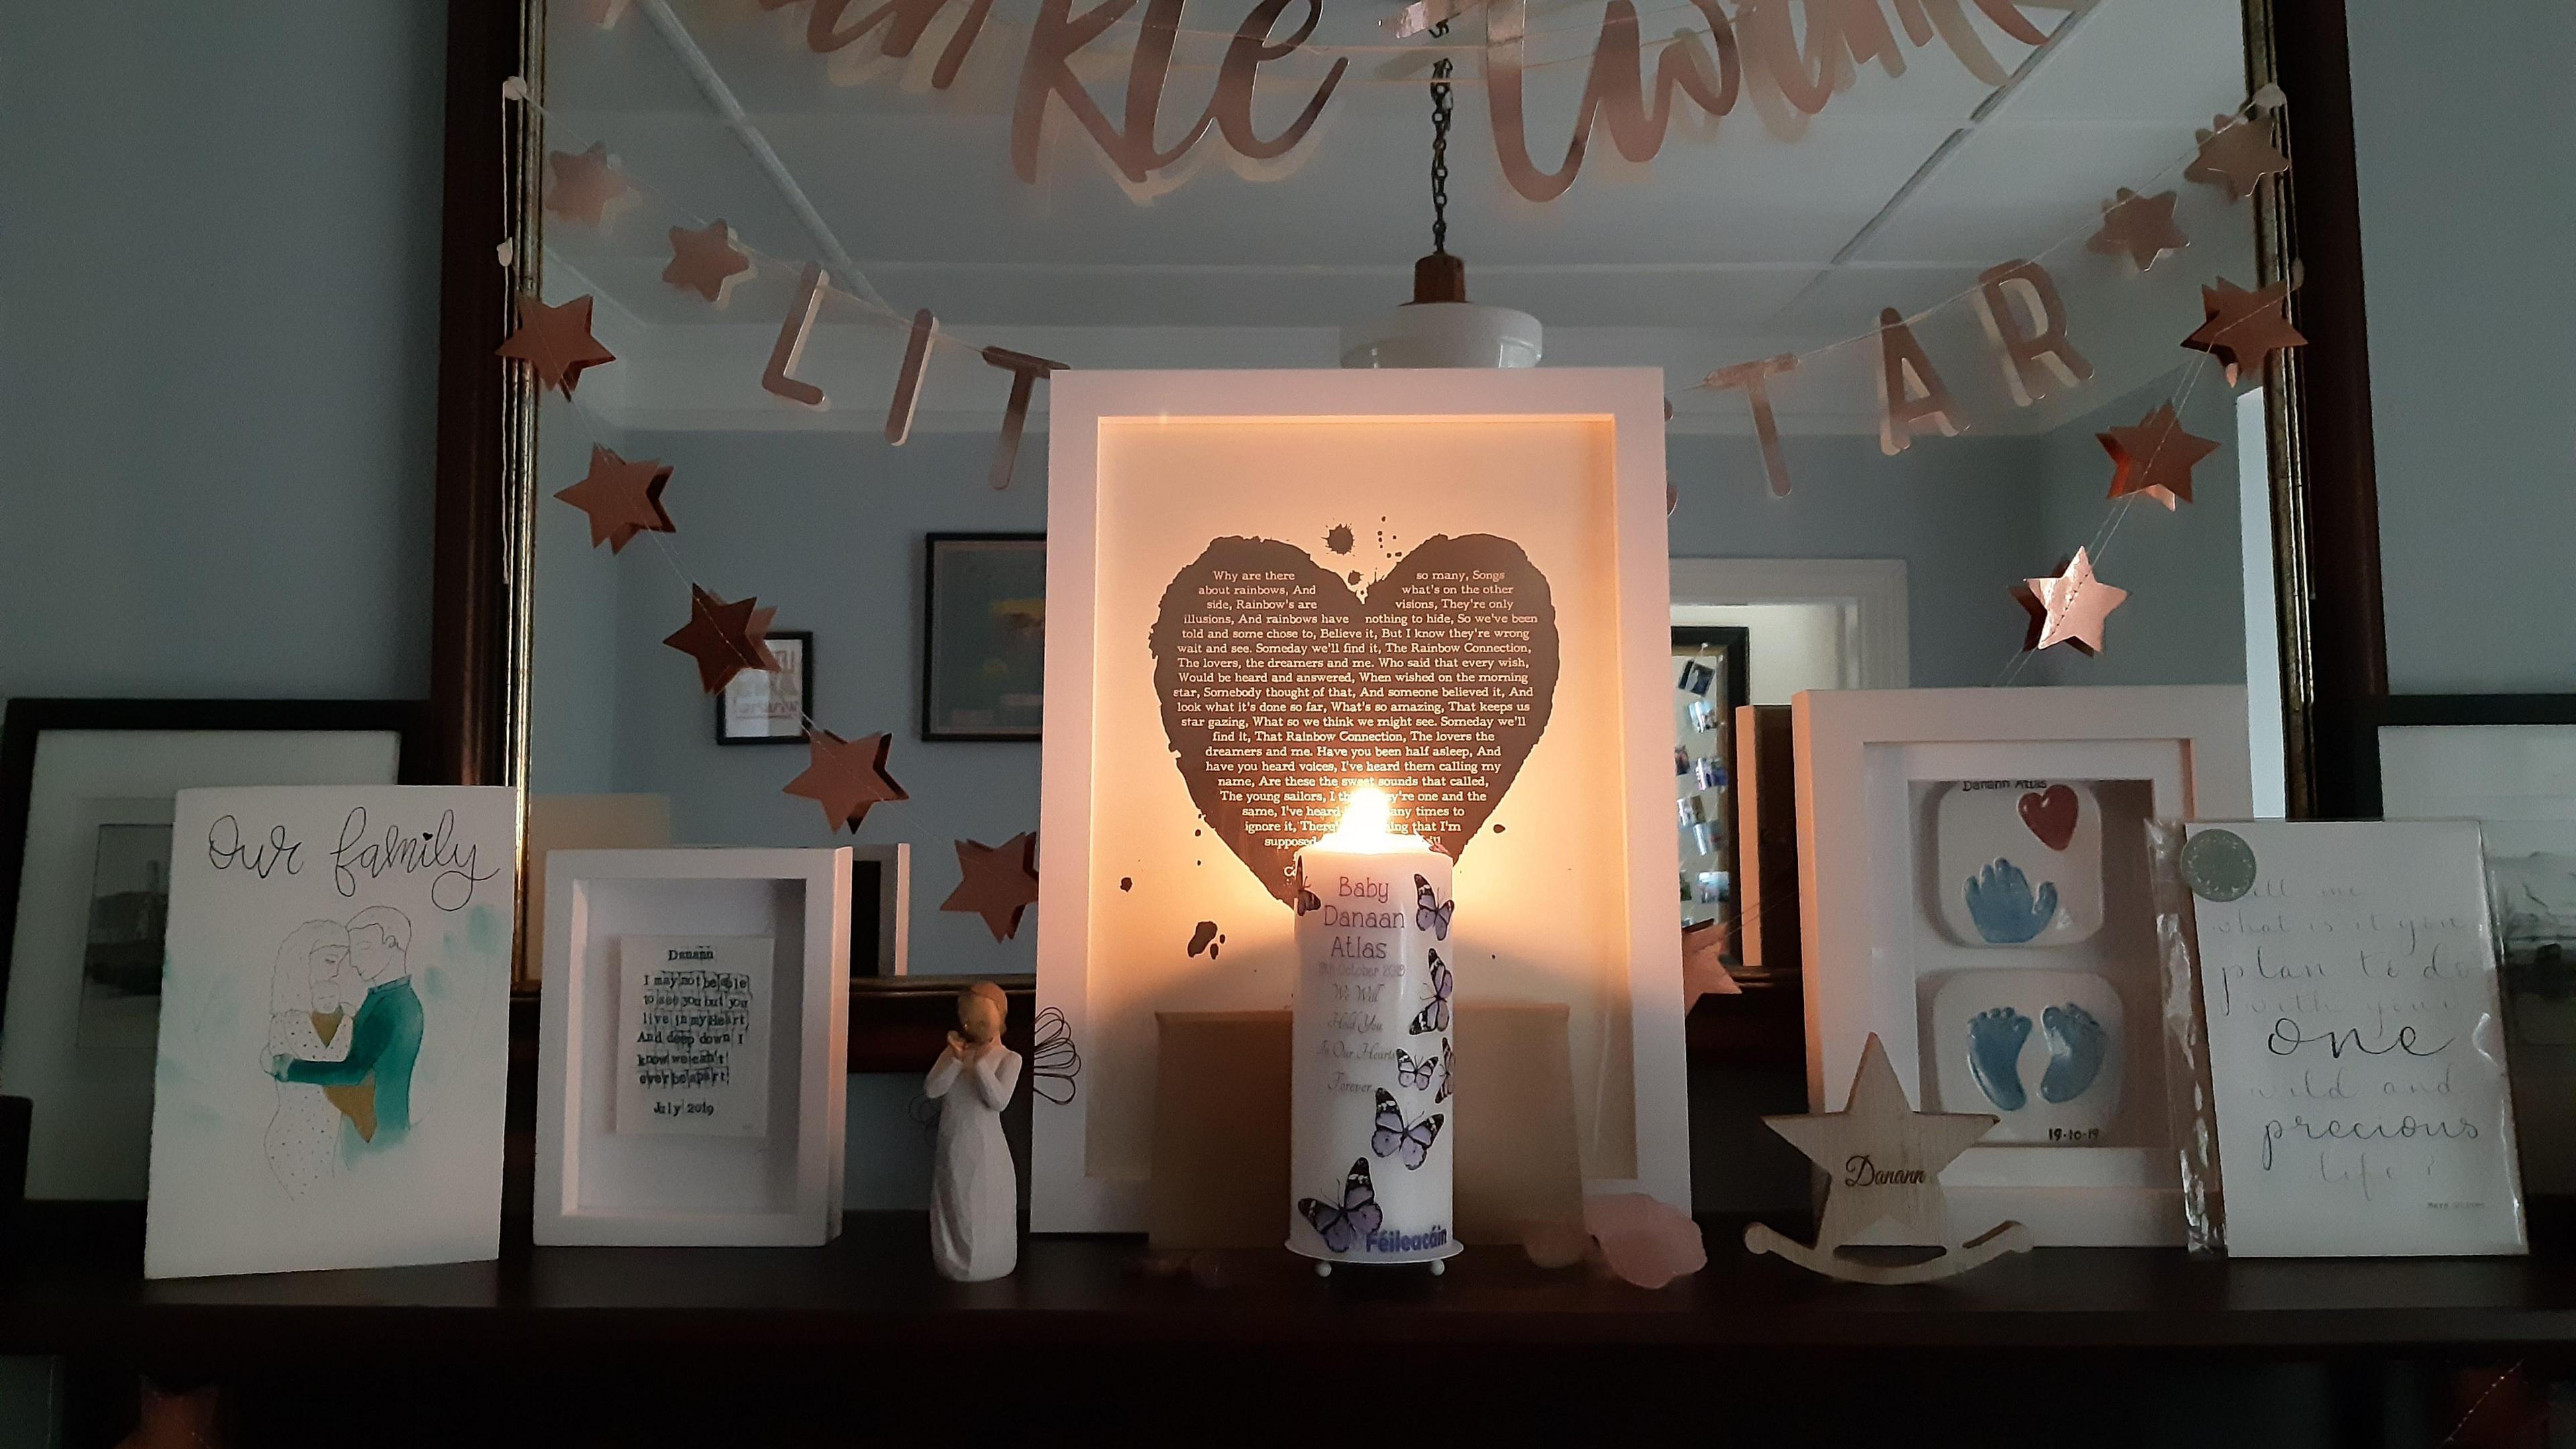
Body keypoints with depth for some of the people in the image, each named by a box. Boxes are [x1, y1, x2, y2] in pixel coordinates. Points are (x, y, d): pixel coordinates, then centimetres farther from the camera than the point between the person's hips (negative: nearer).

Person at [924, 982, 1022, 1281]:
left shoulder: (1009, 1058, -4)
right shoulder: (954, 1053, 7)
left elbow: (999, 1100, -18)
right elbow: (932, 1090, -7)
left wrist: (979, 1061, -20)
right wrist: (957, 1059, -16)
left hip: (985, 1149, -4)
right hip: (951, 1148, 4)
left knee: (984, 1217, 1)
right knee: (952, 1213, 13)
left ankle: (984, 1268, 15)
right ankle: (952, 1265, 29)